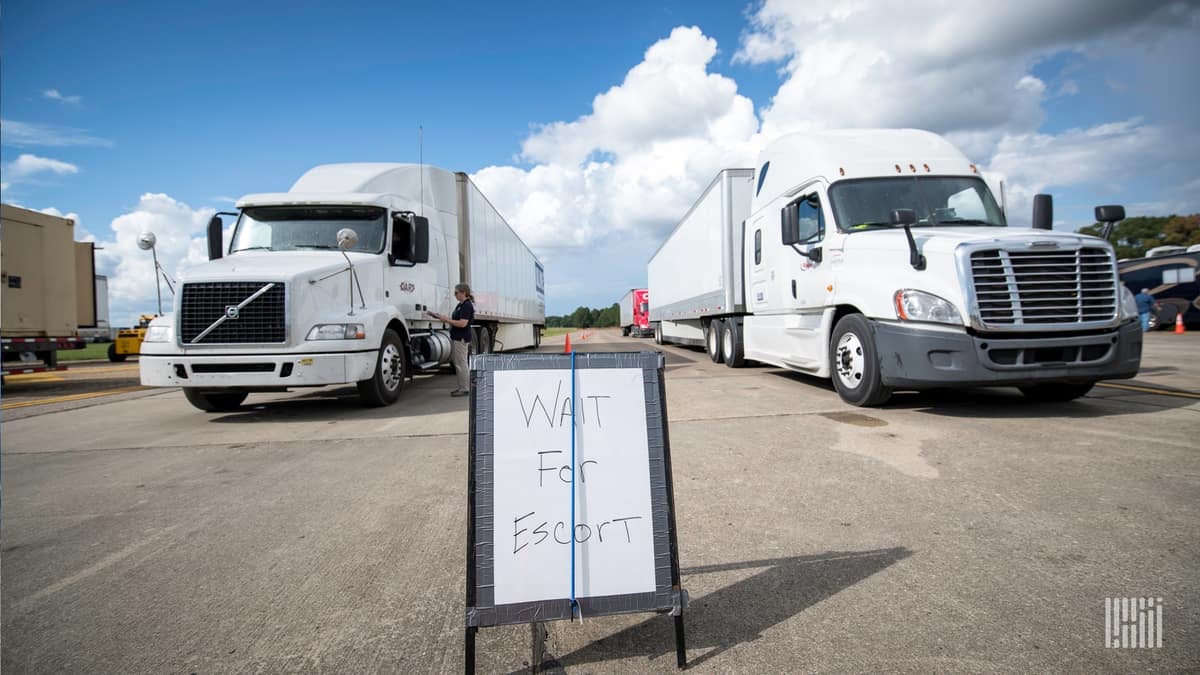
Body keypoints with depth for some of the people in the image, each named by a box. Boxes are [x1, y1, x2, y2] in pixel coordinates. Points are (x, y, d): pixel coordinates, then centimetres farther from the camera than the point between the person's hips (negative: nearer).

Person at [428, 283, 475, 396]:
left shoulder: (467, 306, -16)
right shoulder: (461, 305, 15)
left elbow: (462, 323, -23)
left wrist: (447, 319, -16)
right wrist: (444, 318, 8)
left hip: (461, 339, -10)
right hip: (456, 338, 10)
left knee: (461, 363, -6)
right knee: (458, 363, 13)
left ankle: (465, 389, 0)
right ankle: (462, 387, 19)